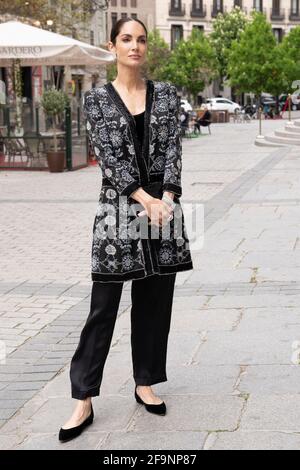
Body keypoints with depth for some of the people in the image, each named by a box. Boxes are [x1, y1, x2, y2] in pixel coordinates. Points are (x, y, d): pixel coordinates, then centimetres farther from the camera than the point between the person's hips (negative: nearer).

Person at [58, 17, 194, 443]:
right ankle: (84, 400, 4)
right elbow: (108, 156, -8)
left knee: (156, 300, 9)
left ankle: (145, 383, 24)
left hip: (163, 203, 3)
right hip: (119, 207, -3)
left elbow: (172, 148, 0)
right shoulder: (97, 99, 1)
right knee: (104, 304, -2)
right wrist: (145, 200, -17)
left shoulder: (165, 93, 7)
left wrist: (167, 198, -14)